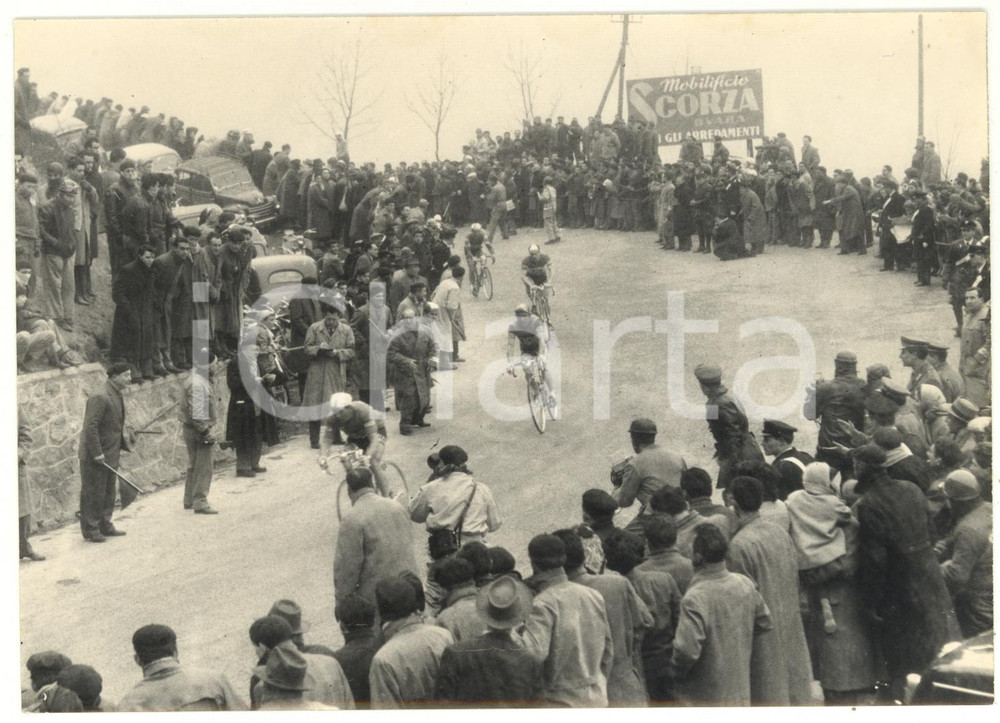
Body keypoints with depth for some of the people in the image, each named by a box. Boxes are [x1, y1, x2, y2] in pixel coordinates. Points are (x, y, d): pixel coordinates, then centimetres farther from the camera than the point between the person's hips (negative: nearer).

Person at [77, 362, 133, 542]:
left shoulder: (117, 397, 12)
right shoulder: (100, 398, -19)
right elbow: (90, 427, -23)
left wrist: (125, 439, 9)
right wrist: (97, 453, -23)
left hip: (110, 455, 10)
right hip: (94, 457, -10)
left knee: (108, 493, 17)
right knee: (93, 493, 0)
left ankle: (105, 526, 28)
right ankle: (90, 530, 8)